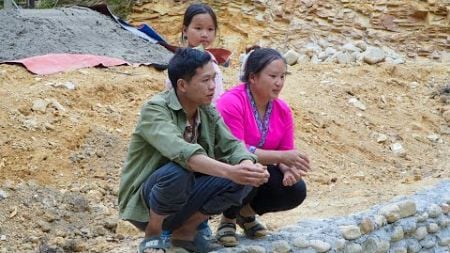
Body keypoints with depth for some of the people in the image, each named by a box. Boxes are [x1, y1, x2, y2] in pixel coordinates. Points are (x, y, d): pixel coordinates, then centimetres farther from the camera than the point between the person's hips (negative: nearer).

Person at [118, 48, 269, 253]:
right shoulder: (155, 109, -21)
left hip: (182, 199, 6)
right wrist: (230, 171, -49)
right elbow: (182, 152, -38)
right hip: (144, 203, -6)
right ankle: (152, 236, -10)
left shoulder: (208, 112, 1)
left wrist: (248, 166, -32)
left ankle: (185, 232, 4)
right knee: (178, 171, -36)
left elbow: (231, 146, -8)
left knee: (243, 179, -13)